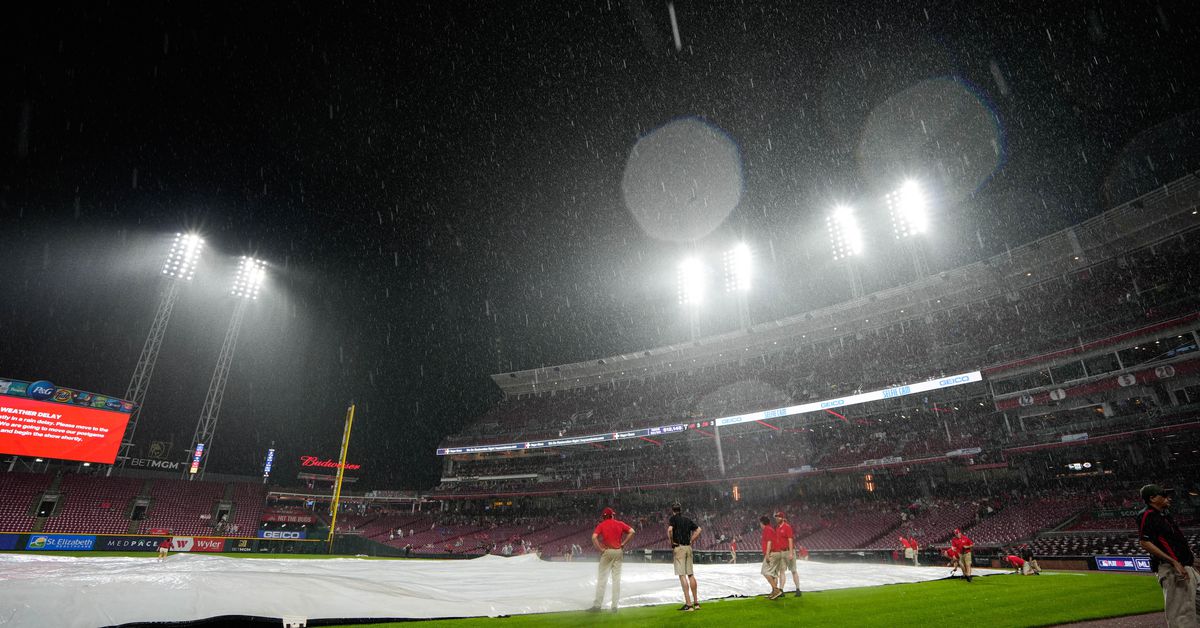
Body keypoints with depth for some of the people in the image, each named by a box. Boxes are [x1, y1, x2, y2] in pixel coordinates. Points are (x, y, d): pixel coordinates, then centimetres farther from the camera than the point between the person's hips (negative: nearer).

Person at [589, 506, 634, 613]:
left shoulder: (601, 525, 0)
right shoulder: (619, 523, 7)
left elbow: (594, 537, -14)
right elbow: (632, 531, -3)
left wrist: (600, 549, -7)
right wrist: (623, 543, 1)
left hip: (607, 552, -3)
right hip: (618, 552, 3)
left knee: (602, 578, 1)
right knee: (616, 579, 7)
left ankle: (597, 605, 0)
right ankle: (614, 606, 8)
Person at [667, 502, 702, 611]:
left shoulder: (673, 518, -3)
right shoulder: (687, 520, 15)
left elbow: (670, 529, -20)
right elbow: (699, 529, 14)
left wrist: (671, 542, -8)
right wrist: (691, 541, 14)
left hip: (678, 548, -6)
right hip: (688, 548, 6)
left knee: (682, 575, -6)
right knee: (690, 574, 13)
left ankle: (688, 604, -10)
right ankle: (696, 602, 18)